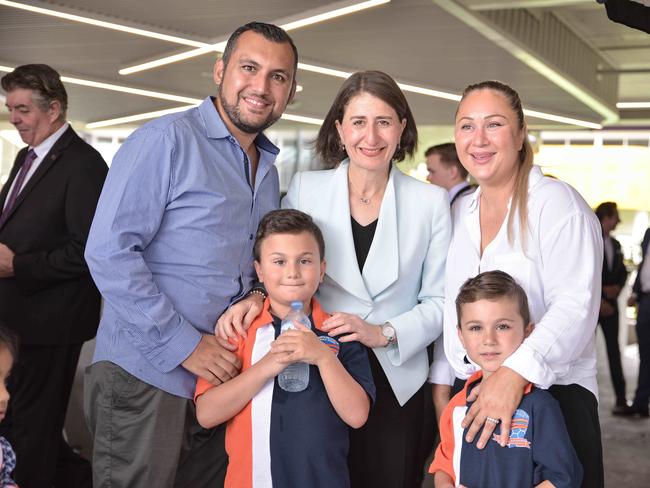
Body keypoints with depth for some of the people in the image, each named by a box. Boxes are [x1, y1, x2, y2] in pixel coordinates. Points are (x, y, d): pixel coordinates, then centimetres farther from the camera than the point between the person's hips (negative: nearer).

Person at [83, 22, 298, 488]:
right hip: (148, 379, -7)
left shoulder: (269, 169, 13)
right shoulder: (166, 140, -10)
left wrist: (261, 294, -1)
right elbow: (109, 252, -17)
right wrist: (185, 345, -18)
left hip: (222, 376, 7)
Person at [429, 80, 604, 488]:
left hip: (552, 392, -5)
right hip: (469, 394, 6)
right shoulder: (459, 213, 10)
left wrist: (516, 372, -32)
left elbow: (576, 306, -20)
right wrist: (441, 384, 9)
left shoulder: (557, 202, -10)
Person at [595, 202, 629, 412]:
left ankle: (621, 399, 2)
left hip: (609, 304, 6)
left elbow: (622, 272, 18)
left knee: (614, 350, 3)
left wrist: (617, 288, -3)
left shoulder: (615, 244, 15)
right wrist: (597, 300, -12)